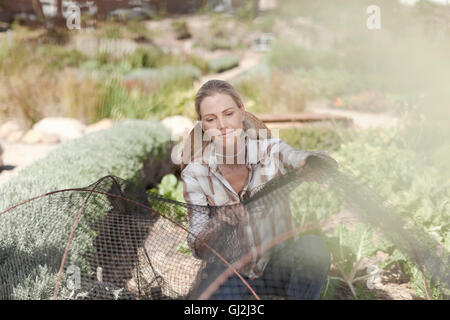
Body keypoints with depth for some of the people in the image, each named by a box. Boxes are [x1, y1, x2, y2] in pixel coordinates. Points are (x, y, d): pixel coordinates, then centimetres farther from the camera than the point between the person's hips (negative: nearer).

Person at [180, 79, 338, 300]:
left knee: (313, 247, -30)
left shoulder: (270, 150, -10)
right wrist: (224, 226, -33)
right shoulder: (196, 172, -9)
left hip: (278, 263, 0)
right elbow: (198, 249, -11)